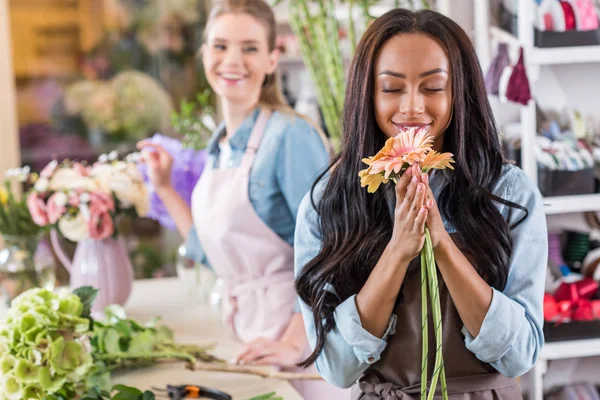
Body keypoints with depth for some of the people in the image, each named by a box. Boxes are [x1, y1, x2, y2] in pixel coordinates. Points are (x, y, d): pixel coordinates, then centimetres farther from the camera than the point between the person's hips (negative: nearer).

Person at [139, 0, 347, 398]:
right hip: (250, 335, 7)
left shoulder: (290, 135, -15)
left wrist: (294, 343, -25)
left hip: (300, 333, -7)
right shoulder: (219, 146, 9)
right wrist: (165, 188, 16)